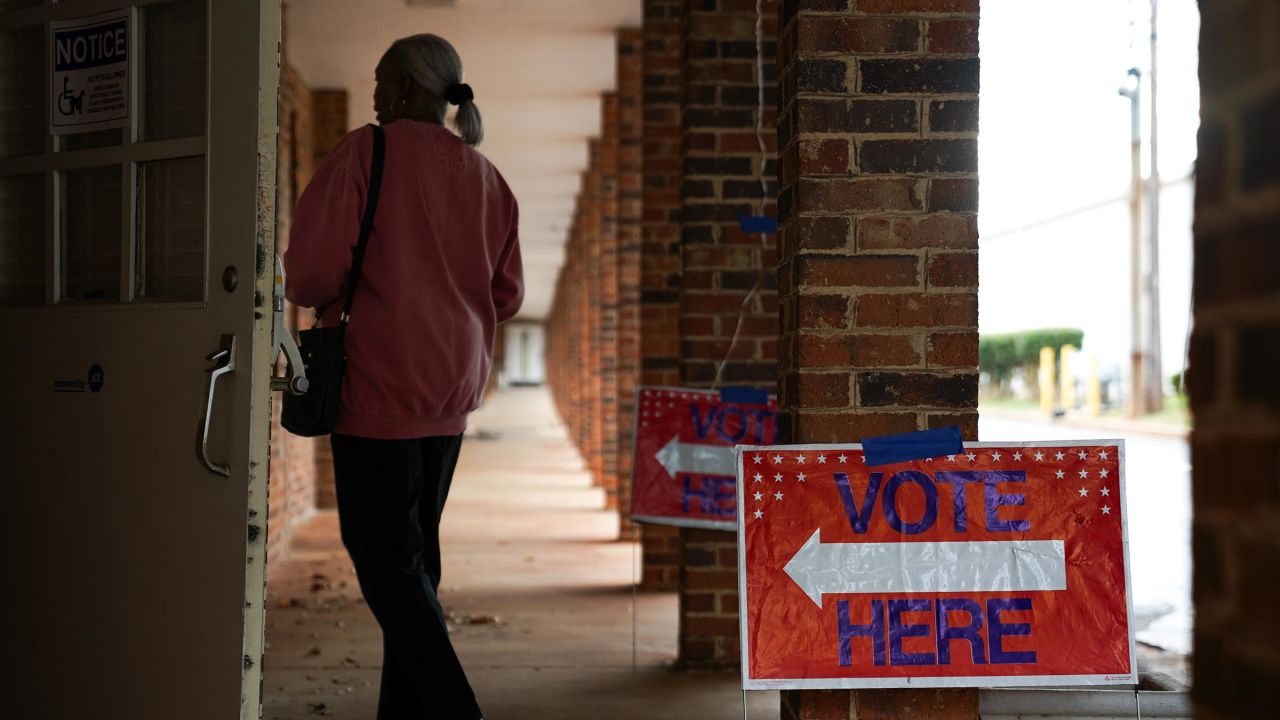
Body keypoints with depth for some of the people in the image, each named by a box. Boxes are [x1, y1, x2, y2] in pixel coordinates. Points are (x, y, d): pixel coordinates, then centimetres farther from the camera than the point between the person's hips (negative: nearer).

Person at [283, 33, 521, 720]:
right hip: (451, 392, 7)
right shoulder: (487, 179, 10)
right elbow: (506, 296, 13)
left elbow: (314, 269, -15)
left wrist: (325, 297, 6)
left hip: (380, 385, -7)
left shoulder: (366, 153, -8)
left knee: (383, 555, -2)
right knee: (415, 550, 14)